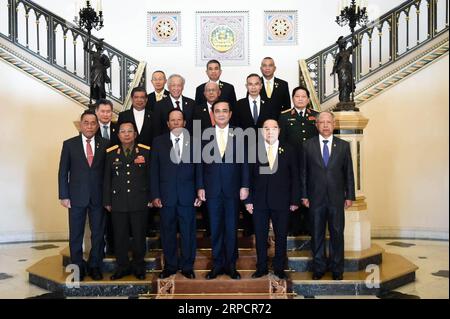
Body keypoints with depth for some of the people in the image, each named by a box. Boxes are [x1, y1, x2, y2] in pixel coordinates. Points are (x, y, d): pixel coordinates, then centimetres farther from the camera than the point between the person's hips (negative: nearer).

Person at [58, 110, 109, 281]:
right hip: (76, 196, 0)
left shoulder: (105, 144, 2)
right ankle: (77, 267, 21)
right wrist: (64, 196, -4)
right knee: (76, 235, 8)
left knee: (98, 234, 8)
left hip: (99, 197, 1)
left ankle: (95, 266, 22)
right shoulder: (69, 144, 1)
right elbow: (63, 172, 2)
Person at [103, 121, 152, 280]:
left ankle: (138, 266, 22)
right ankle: (123, 267, 21)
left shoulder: (146, 151, 3)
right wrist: (107, 201, 5)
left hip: (140, 203, -1)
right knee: (120, 236, 6)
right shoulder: (111, 153, 6)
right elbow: (107, 179, 7)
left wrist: (151, 198, 0)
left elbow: (151, 176, 4)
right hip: (118, 203, 1)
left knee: (139, 236, 6)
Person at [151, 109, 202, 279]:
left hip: (188, 195, 0)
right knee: (168, 232, 8)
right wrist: (155, 195, -2)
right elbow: (154, 170, 4)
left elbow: (199, 169, 5)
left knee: (188, 232, 5)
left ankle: (187, 266, 19)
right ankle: (170, 266, 22)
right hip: (166, 195, 1)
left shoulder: (194, 141, 6)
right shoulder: (159, 142, 7)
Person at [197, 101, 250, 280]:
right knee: (215, 228, 7)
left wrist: (245, 186, -3)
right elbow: (201, 163, 4)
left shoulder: (239, 135, 3)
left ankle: (231, 265, 18)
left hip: (233, 189, 0)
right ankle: (217, 264, 19)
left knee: (231, 228, 6)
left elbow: (244, 162, 2)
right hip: (212, 190, 1)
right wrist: (201, 187, -1)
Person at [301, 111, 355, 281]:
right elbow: (303, 172, 4)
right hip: (316, 198, 0)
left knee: (337, 234, 6)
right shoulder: (308, 145, 3)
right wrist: (304, 195, -1)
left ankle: (337, 270, 20)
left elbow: (349, 173, 6)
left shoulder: (343, 146, 5)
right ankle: (318, 268, 21)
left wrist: (350, 196, 2)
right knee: (317, 234, 8)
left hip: (336, 198, 0)